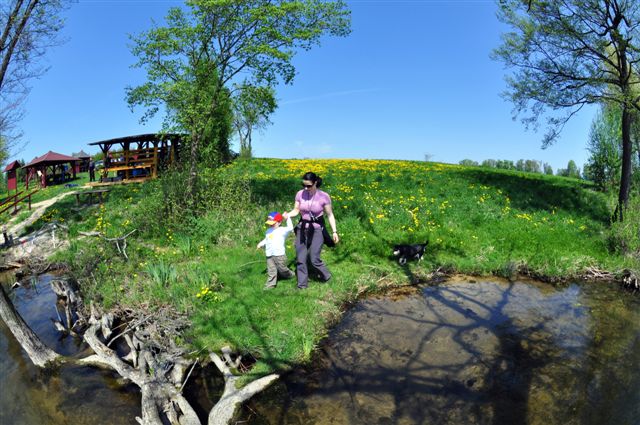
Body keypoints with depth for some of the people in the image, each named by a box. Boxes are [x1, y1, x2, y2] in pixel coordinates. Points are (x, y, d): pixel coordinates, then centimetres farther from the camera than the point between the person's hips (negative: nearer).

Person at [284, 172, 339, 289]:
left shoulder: (324, 196, -13)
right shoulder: (300, 194, -6)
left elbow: (330, 215, -5)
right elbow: (296, 210, 4)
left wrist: (334, 231, -7)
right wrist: (288, 214, -17)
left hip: (317, 229, -3)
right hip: (302, 229, 4)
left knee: (314, 259, -6)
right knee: (300, 258, 2)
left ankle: (326, 276, 23)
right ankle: (302, 285, 16)